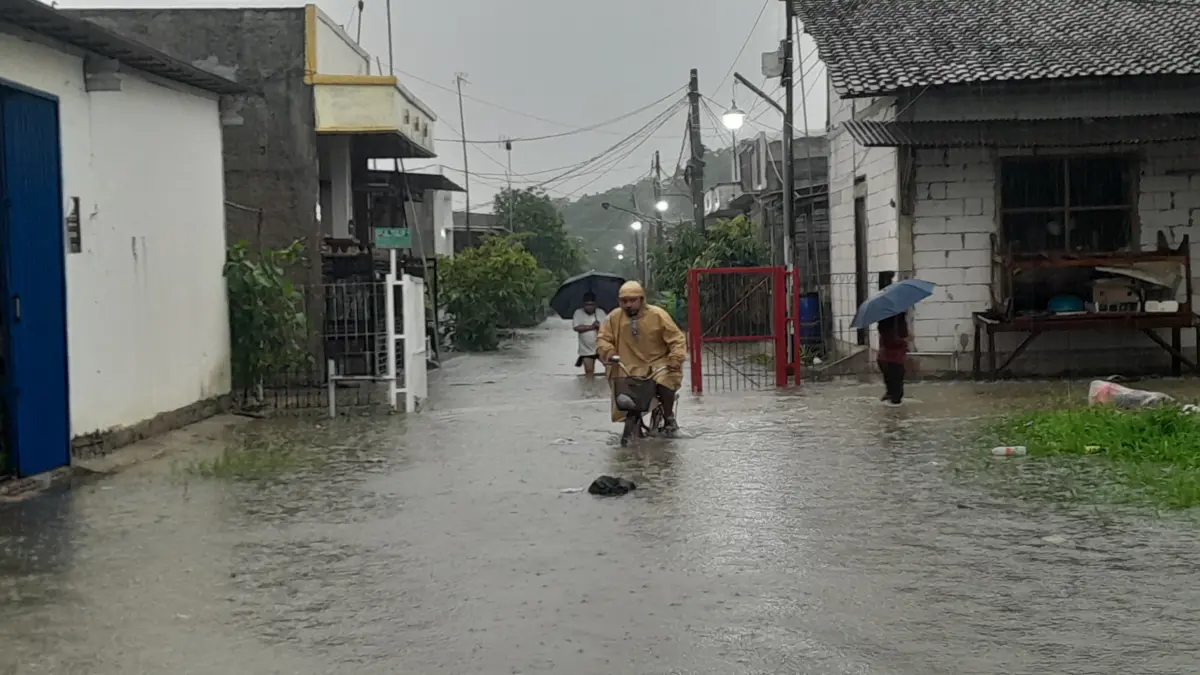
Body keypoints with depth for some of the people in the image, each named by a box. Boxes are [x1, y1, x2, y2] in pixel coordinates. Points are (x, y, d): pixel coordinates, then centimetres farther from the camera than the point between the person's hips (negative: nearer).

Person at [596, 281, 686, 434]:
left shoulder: (657, 315, -8)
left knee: (664, 382, -31)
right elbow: (602, 339, 5)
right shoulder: (614, 317, -1)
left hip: (658, 363, -3)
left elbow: (677, 339, -7)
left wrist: (676, 358, -22)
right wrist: (608, 352, -17)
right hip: (631, 367, 3)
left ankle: (669, 417, -7)